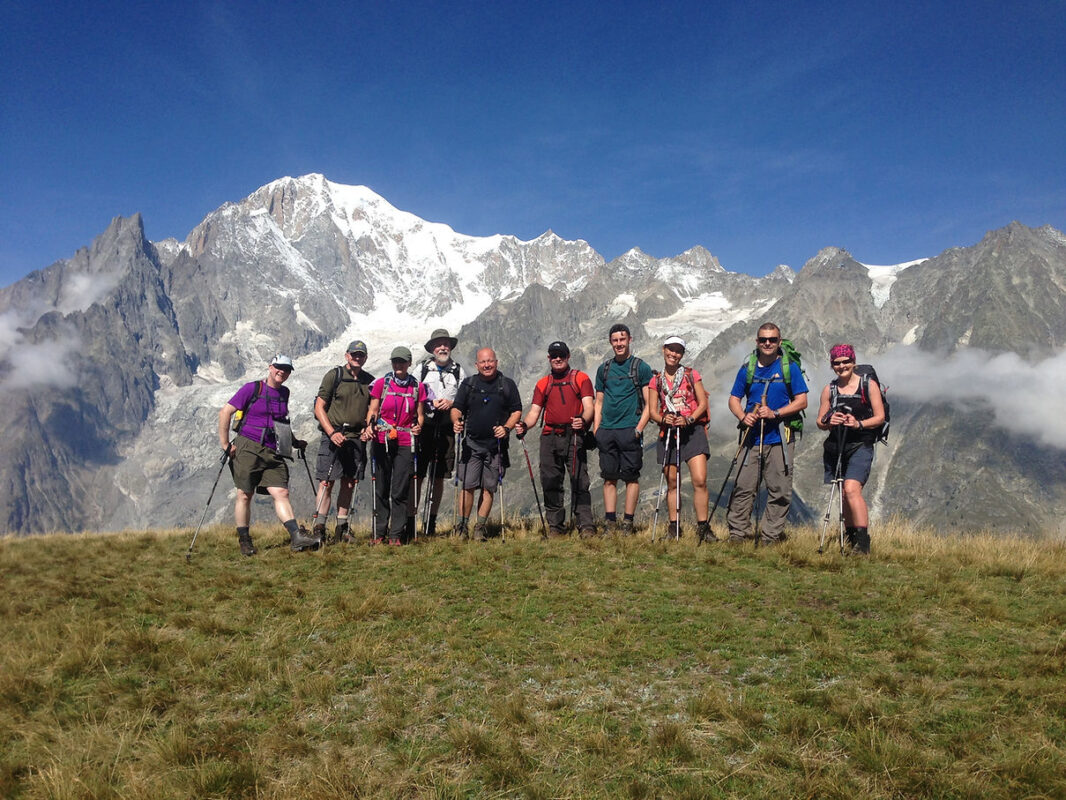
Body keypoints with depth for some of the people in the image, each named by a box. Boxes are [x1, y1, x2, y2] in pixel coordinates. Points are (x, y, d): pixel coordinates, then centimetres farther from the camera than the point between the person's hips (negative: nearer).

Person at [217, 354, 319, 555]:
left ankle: (297, 538, -16)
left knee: (281, 493, -7)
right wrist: (225, 444, -8)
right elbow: (225, 412, -5)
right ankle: (244, 541, 13)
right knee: (245, 495, 1)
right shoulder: (252, 388, -3)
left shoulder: (284, 393, 15)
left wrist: (293, 441, 26)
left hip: (273, 453, 4)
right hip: (248, 448, -4)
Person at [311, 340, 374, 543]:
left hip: (357, 438, 4)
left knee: (349, 483, 8)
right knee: (327, 482, -7)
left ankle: (341, 529, 16)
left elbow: (372, 409, 20)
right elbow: (319, 407, -3)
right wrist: (332, 432, -13)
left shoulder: (369, 381, 12)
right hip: (333, 436, -4)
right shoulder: (334, 375, -1)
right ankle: (319, 528, -3)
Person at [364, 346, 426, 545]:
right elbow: (373, 411, 6)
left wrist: (418, 425, -9)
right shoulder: (381, 384, 5)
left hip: (406, 442, 0)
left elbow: (420, 415, 12)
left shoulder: (418, 387, 7)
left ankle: (396, 534, 6)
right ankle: (378, 532, 14)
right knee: (381, 489, 5)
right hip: (382, 441, 0)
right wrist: (369, 426, -13)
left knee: (400, 491, -1)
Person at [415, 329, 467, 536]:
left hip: (446, 428, 1)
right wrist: (430, 403, -9)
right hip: (423, 425, -1)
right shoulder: (422, 368, 9)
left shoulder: (458, 371, 12)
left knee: (438, 477, 6)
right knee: (417, 475, -5)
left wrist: (451, 403, -8)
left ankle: (432, 520, 15)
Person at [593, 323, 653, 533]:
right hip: (606, 431, 4)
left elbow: (649, 404, -1)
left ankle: (628, 522, 3)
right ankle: (610, 522, 9)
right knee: (609, 477, 5)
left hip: (629, 430, -4)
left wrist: (639, 428, -12)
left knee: (631, 476, -2)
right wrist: (596, 429, 6)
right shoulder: (604, 369, 15)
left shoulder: (641, 368, 3)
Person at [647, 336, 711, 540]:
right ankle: (674, 527, 13)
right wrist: (663, 419, -15)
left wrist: (688, 419, -14)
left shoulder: (692, 375, 6)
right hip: (667, 432, 2)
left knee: (700, 480, -12)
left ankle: (703, 527, -6)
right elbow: (653, 412, 7)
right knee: (672, 483, 5)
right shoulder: (656, 381, 11)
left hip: (692, 430, -2)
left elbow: (703, 404, 3)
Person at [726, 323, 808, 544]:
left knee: (779, 491, 0)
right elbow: (734, 399, 13)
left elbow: (802, 401, -1)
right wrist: (743, 416, -8)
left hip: (780, 439, -2)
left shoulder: (789, 367, 3)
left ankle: (771, 537, 9)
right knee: (743, 487, -1)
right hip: (752, 437, 2)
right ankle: (737, 533, 8)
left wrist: (775, 413, -14)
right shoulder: (747, 368, 10)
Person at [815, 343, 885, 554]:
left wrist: (859, 424, -20)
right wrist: (829, 422, -13)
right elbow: (820, 421, 11)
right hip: (835, 447, 4)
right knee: (844, 494, 9)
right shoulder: (829, 389, 10)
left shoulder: (869, 385, 0)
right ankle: (849, 536, 23)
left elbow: (880, 417, -3)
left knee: (852, 489, -21)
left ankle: (863, 541, -21)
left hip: (860, 446, -4)